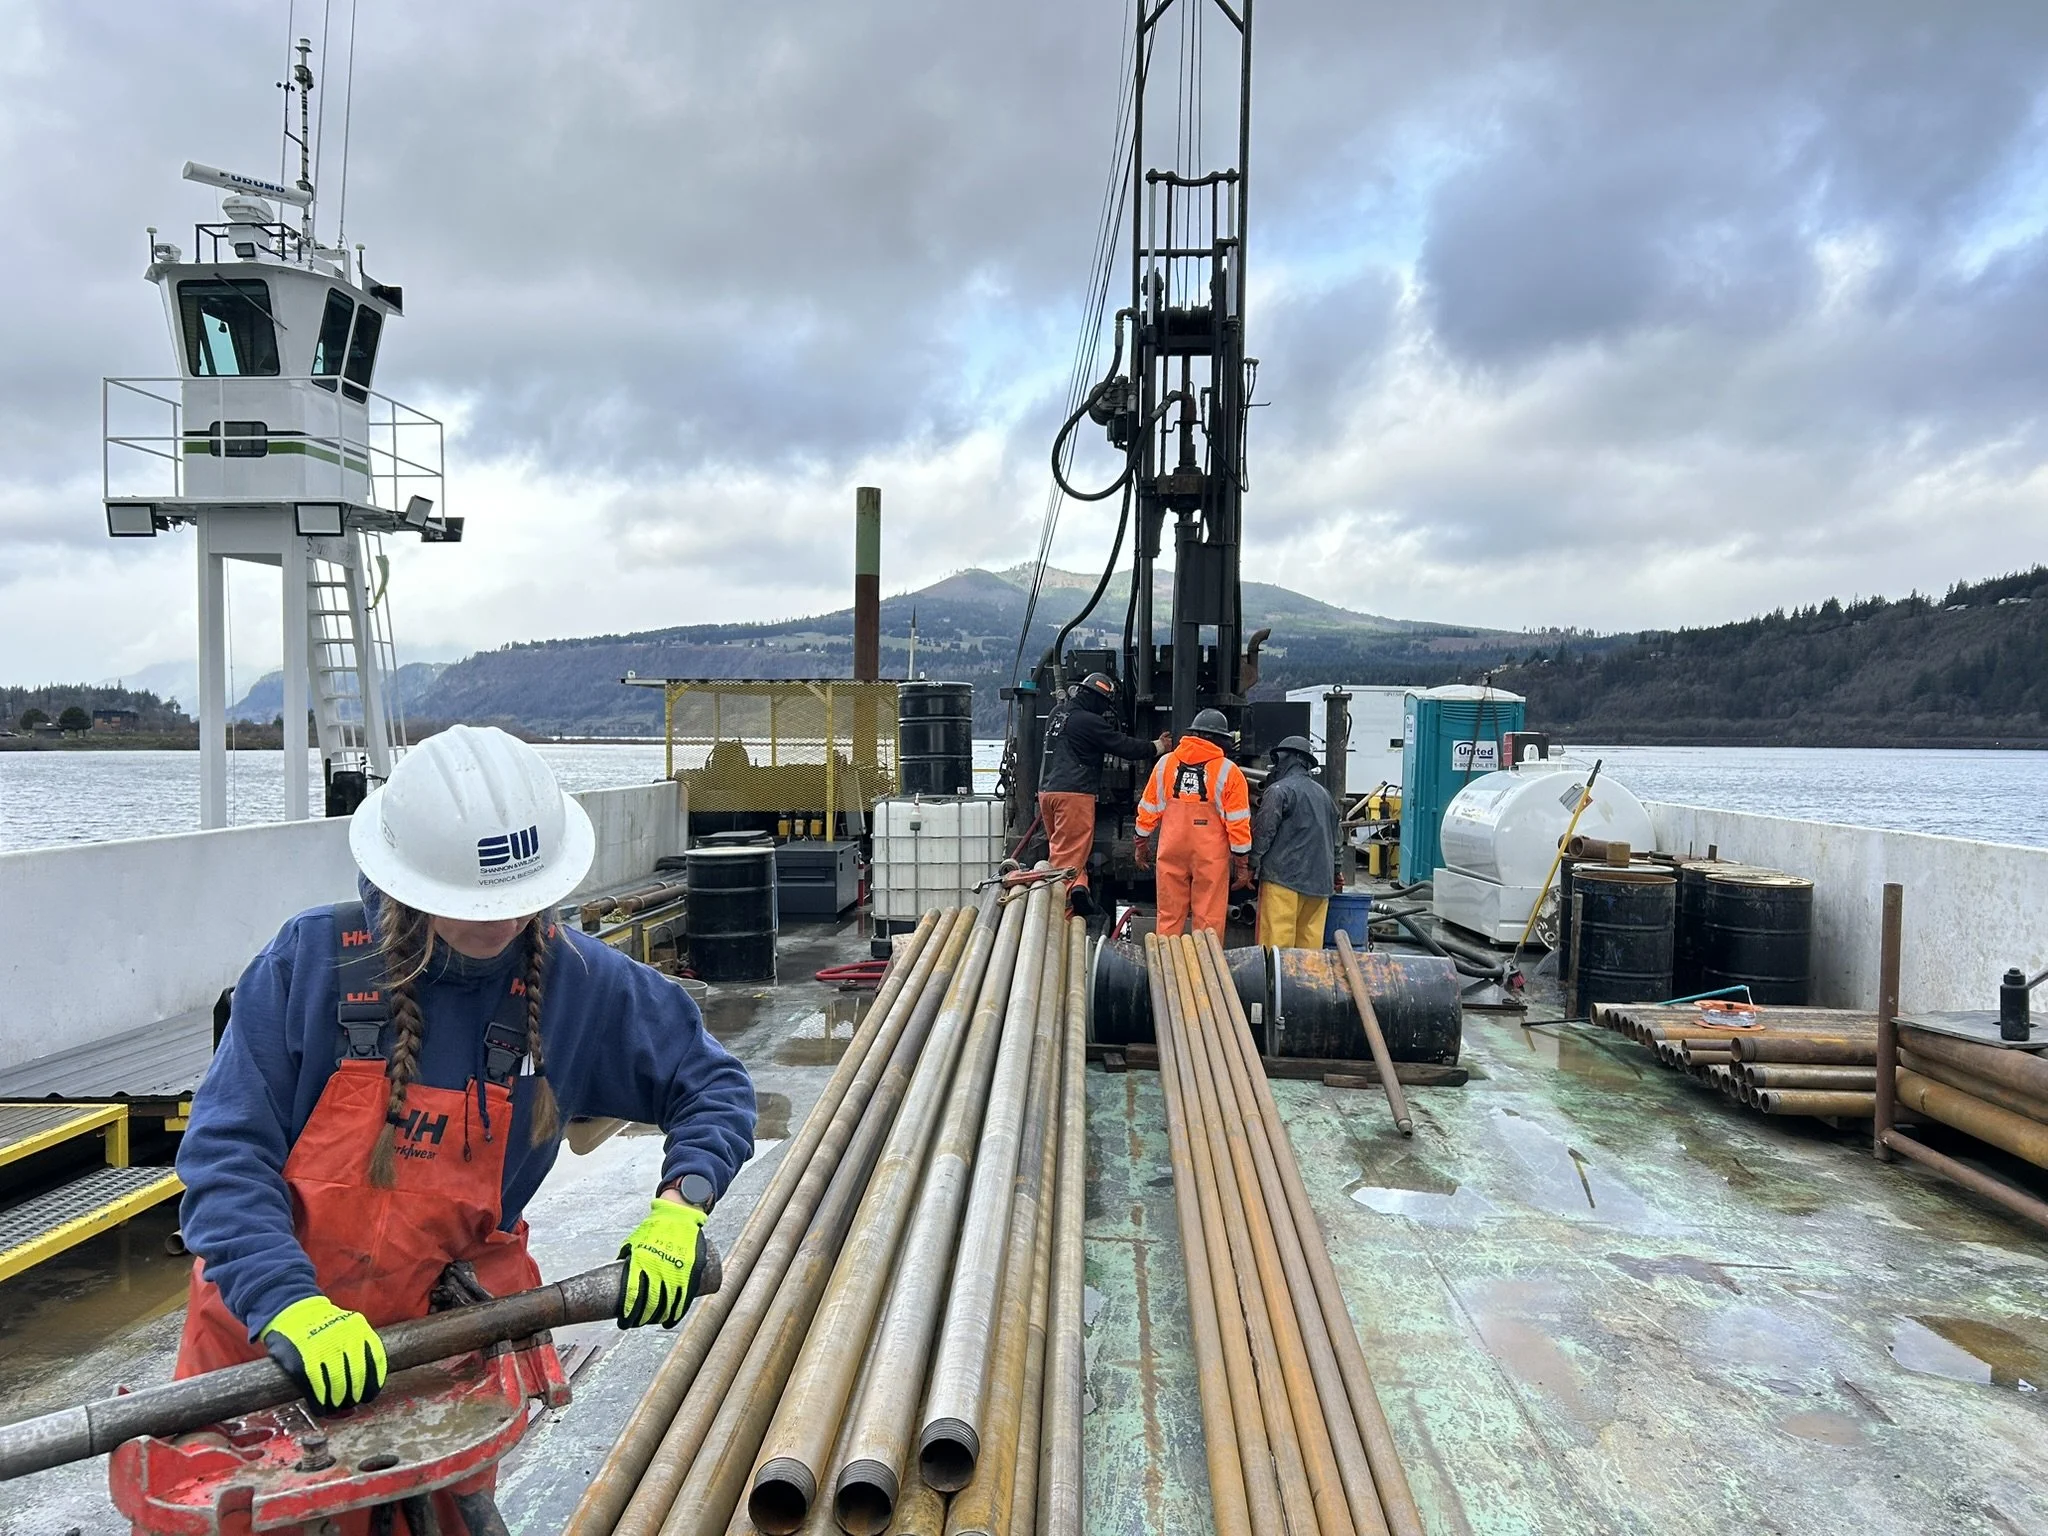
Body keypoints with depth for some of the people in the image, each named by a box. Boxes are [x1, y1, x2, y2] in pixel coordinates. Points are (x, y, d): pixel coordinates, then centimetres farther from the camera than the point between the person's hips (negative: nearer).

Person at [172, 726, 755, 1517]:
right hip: (264, 1327, 0)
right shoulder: (312, 960, -17)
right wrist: (292, 1306, -30)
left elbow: (712, 1087, -2)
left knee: (443, 1509, 12)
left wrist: (680, 1203, -19)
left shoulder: (579, 982, -13)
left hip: (446, 1332, 1)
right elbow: (227, 1155, -17)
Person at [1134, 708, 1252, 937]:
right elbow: (1238, 823, -6)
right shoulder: (1229, 772, -6)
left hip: (1171, 852, 3)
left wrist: (1141, 845, 21)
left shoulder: (1165, 763, 4)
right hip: (1211, 856, -3)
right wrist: (1243, 864, 1)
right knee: (1208, 920, 2)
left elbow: (1149, 809, 10)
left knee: (1169, 916, 11)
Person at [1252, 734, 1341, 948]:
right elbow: (1335, 838, 23)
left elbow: (1263, 832, -9)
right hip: (1320, 880, 7)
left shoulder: (1280, 790, -6)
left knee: (1276, 938, -7)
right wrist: (1334, 872, 31)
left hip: (1284, 876, -7)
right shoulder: (1324, 794, 17)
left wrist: (1252, 865, -2)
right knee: (1310, 938, 8)